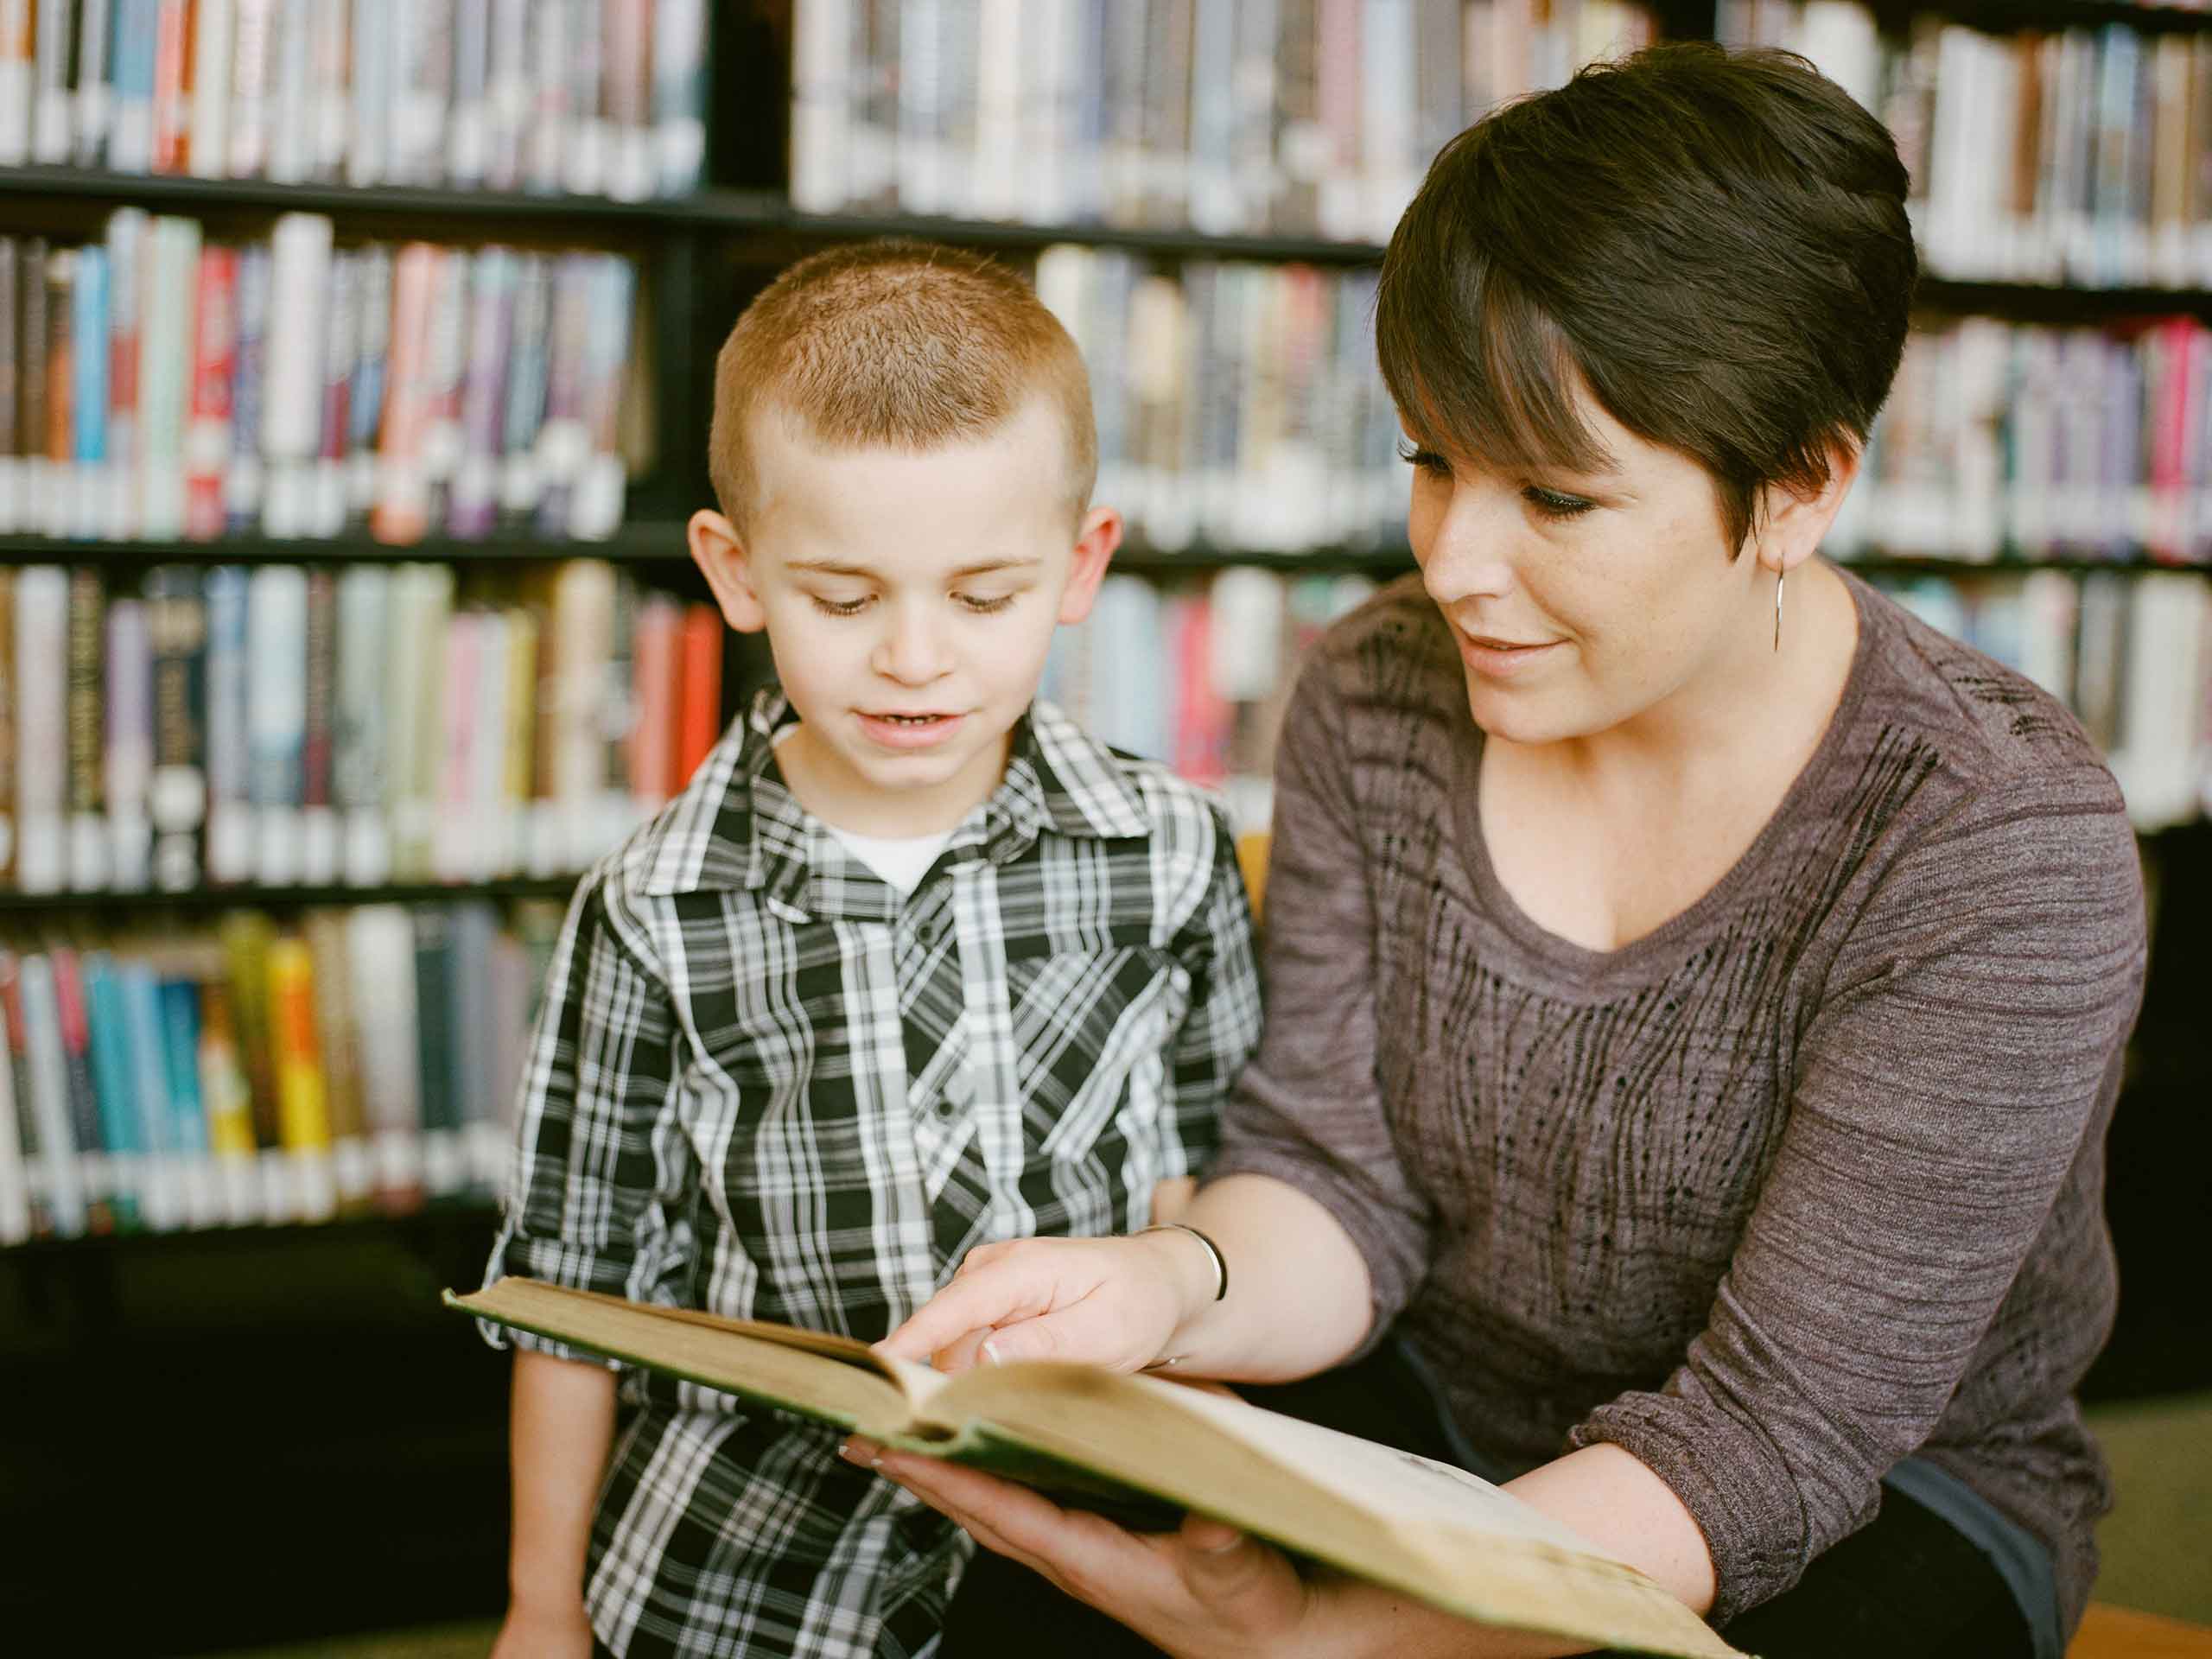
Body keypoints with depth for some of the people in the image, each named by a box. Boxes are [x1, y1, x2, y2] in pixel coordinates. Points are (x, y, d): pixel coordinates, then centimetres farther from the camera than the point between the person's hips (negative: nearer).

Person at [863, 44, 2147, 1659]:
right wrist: (1171, 1283, -29)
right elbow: (1338, 1182, -4)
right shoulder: (1376, 703, -6)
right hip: (1439, 1429, 3)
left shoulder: (2009, 852, -22)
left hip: (1874, 1507, -2)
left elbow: (1769, 1436, -24)